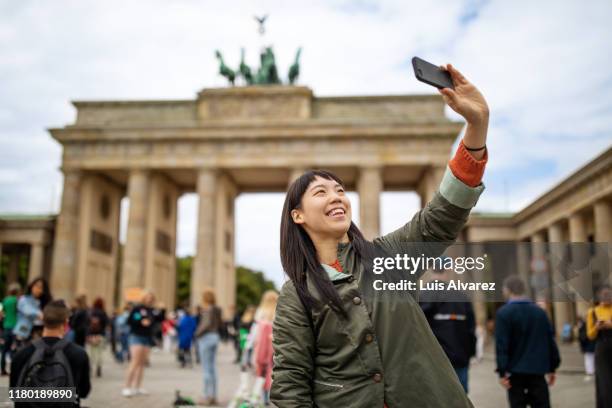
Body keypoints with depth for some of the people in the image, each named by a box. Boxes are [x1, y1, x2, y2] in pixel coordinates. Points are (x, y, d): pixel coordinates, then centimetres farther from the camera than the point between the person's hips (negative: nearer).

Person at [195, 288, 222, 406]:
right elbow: (220, 324, 15)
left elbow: (208, 323, -23)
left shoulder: (207, 309, -14)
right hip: (215, 337, 8)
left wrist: (198, 333, -12)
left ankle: (208, 396, 0)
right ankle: (213, 396, 15)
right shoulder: (217, 309, 10)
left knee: (207, 368, -3)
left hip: (206, 338, -8)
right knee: (212, 368, 11)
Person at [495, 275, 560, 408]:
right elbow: (551, 340, 9)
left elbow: (501, 344, -14)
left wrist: (502, 371, -12)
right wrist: (552, 368, 15)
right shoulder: (539, 311, 6)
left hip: (515, 371, -3)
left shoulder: (503, 313, -8)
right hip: (538, 369, 4)